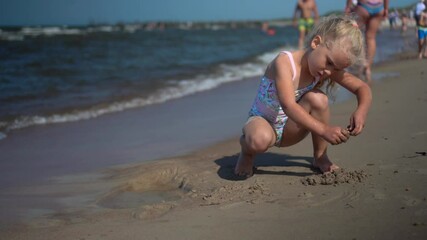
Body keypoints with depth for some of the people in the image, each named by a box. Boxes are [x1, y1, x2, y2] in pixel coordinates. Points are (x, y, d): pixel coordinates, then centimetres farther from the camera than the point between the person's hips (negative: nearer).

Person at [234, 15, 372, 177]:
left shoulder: (330, 69, -10)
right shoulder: (284, 62, -28)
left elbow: (363, 88, -5)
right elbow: (288, 106, -38)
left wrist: (361, 111, -28)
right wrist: (324, 129, -47)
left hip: (289, 130, 5)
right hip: (264, 121, -5)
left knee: (318, 99, -24)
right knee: (260, 139, -41)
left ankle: (320, 157, -4)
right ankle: (247, 151, -2)